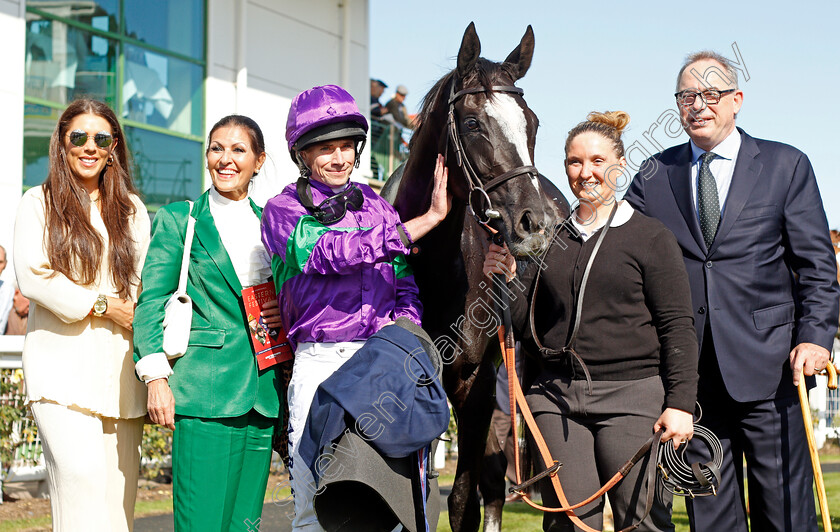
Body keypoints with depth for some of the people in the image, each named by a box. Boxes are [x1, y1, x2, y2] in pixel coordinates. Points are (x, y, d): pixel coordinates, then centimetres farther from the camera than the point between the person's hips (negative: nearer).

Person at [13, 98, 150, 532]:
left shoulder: (131, 209, 18)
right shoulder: (39, 203, 6)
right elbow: (31, 276, -5)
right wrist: (101, 306, -9)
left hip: (120, 369, 4)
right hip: (61, 364, -4)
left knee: (118, 483, -1)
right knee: (80, 472, -20)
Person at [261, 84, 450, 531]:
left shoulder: (376, 205, 17)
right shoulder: (282, 210, 4)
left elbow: (405, 284, 19)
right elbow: (332, 253, -13)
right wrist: (430, 217, -14)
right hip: (319, 362, -3)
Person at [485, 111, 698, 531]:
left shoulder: (651, 238, 1)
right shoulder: (549, 241, 13)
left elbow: (677, 327, -2)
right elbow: (531, 323, 16)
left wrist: (680, 403, -10)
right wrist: (506, 279, -3)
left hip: (632, 395, -3)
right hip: (556, 397, 4)